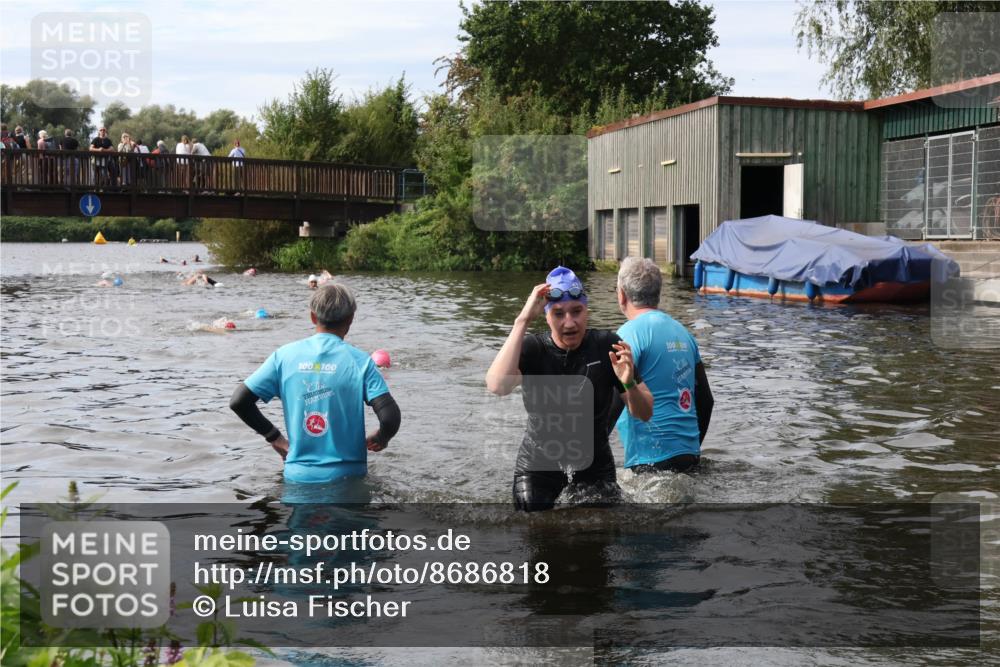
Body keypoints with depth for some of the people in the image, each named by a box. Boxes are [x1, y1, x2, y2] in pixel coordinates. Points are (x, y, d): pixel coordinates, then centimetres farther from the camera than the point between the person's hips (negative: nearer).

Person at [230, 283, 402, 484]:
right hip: (346, 477, -2)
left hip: (297, 475, 2)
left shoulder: (284, 355, 3)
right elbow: (390, 417, -14)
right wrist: (380, 440, 9)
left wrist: (273, 436, 14)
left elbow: (238, 402, 2)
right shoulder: (359, 361, -4)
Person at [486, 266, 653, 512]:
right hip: (538, 465, -1)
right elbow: (497, 386, -36)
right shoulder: (532, 348, -14)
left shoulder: (607, 346, -10)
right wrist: (522, 320, -36)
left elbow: (644, 414, -6)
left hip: (594, 465, 1)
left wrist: (629, 384, -29)